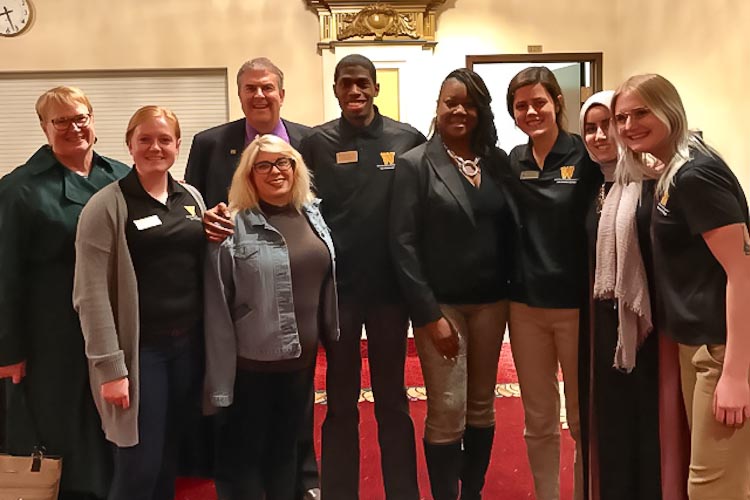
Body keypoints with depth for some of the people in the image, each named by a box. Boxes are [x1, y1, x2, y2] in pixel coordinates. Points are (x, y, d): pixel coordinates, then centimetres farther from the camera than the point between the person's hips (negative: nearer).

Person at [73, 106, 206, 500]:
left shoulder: (192, 198, 9)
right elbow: (92, 295, -13)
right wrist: (110, 367, -15)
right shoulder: (107, 206, -8)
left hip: (187, 344, 5)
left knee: (168, 459, 16)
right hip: (138, 348, -5)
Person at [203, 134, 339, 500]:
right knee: (244, 453, 12)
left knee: (286, 446, 21)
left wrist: (330, 338, 11)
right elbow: (217, 310, -13)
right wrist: (219, 378, -13)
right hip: (251, 361, -5)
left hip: (302, 357, 5)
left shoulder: (312, 215, 4)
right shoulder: (234, 227, -13)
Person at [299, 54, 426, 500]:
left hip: (392, 285, 0)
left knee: (393, 399, 14)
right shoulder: (318, 143, 0)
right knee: (341, 401, 12)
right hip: (336, 287, 0)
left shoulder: (408, 140, -1)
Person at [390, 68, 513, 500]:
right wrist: (429, 315, -13)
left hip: (491, 301, 4)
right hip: (441, 304, -4)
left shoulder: (498, 162, 5)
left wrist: (511, 292, -2)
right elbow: (404, 244, -9)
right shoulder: (416, 164, -5)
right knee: (447, 411, -1)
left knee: (482, 406, 13)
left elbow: (509, 231, 8)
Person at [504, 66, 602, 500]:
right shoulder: (512, 162, 5)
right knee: (538, 420, 14)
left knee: (584, 418, 11)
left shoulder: (585, 155, -6)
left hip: (577, 304, -3)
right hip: (525, 305, 4)